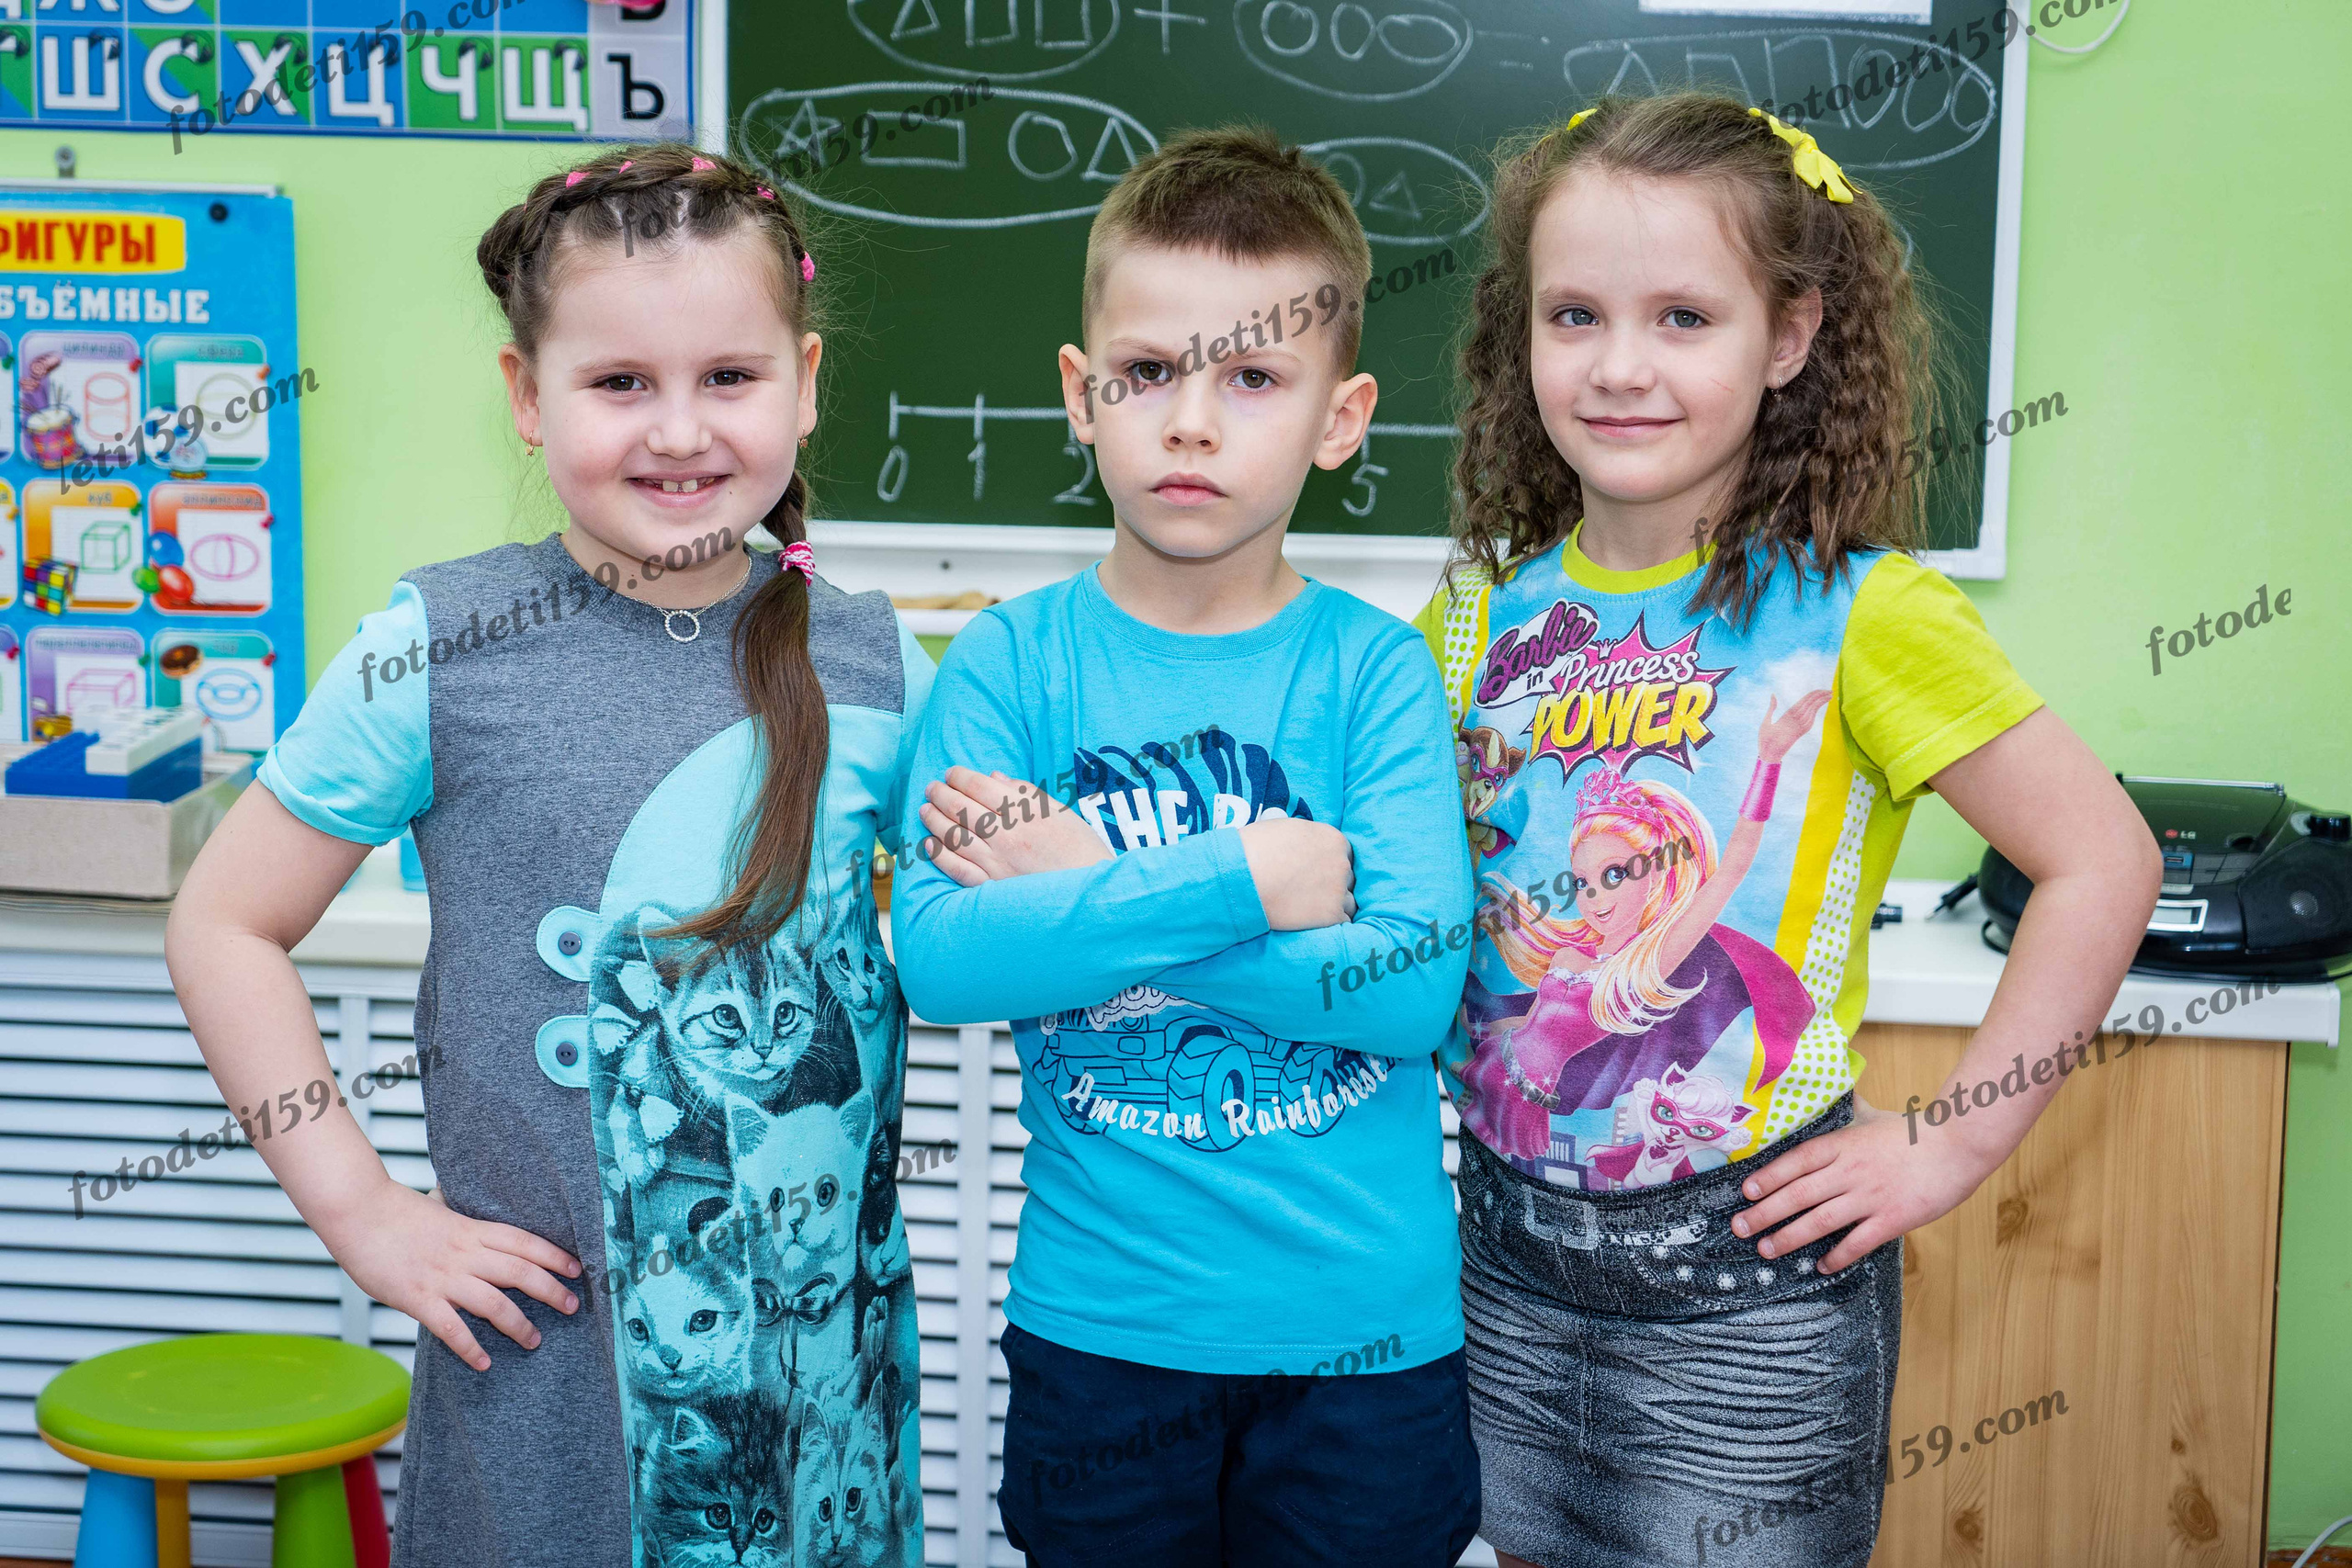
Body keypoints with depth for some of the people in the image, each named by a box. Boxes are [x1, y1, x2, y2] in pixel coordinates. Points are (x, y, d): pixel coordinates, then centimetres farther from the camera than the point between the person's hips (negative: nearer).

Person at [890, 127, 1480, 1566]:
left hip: (1364, 1327, 0)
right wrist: (1235, 884, -22)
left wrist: (1089, 893, -18)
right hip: (1100, 1323, 0)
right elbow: (938, 960, -17)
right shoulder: (1011, 661, -4)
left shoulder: (1373, 667, -6)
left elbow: (1417, 984, -17)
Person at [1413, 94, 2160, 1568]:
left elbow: (2103, 862, -11)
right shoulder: (1489, 612, 1)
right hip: (1513, 1246, 5)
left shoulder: (1854, 615, -13)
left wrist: (1951, 1145, -11)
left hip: (1749, 1280, -4)